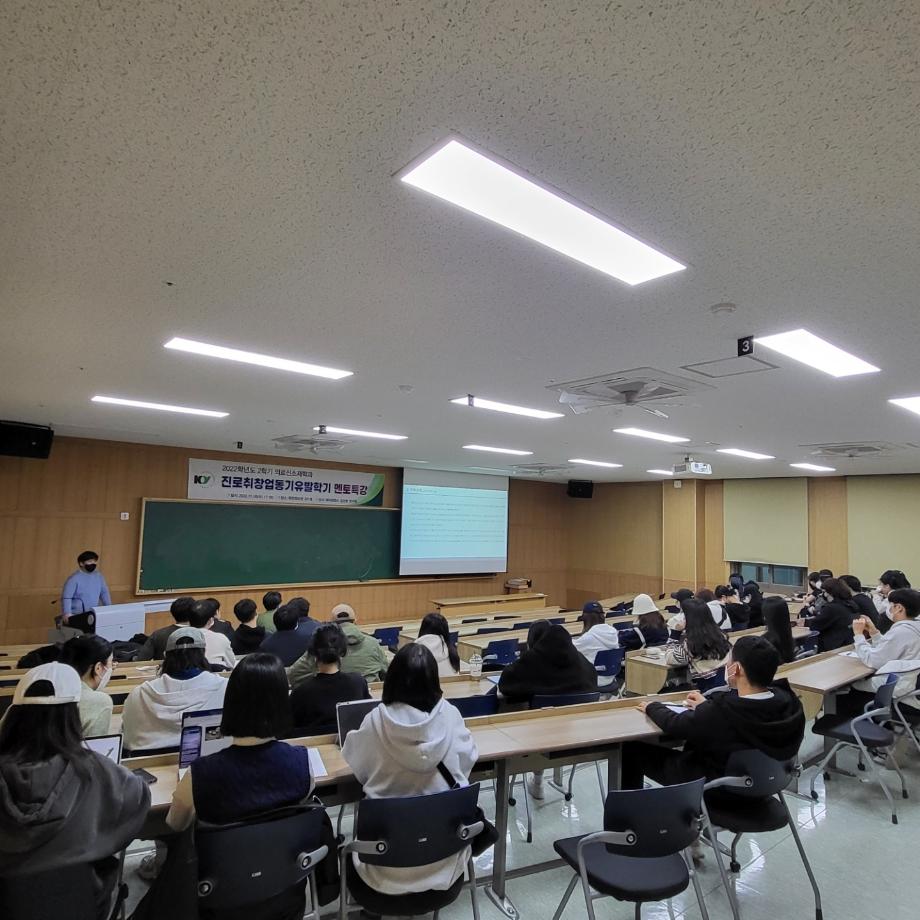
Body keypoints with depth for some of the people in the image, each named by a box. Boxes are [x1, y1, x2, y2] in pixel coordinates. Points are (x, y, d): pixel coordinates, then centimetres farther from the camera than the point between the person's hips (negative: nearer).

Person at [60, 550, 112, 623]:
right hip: (77, 615, -5)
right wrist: (66, 613, -20)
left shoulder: (99, 576, 7)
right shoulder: (74, 578, -9)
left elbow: (104, 593, 15)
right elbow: (66, 597, -11)